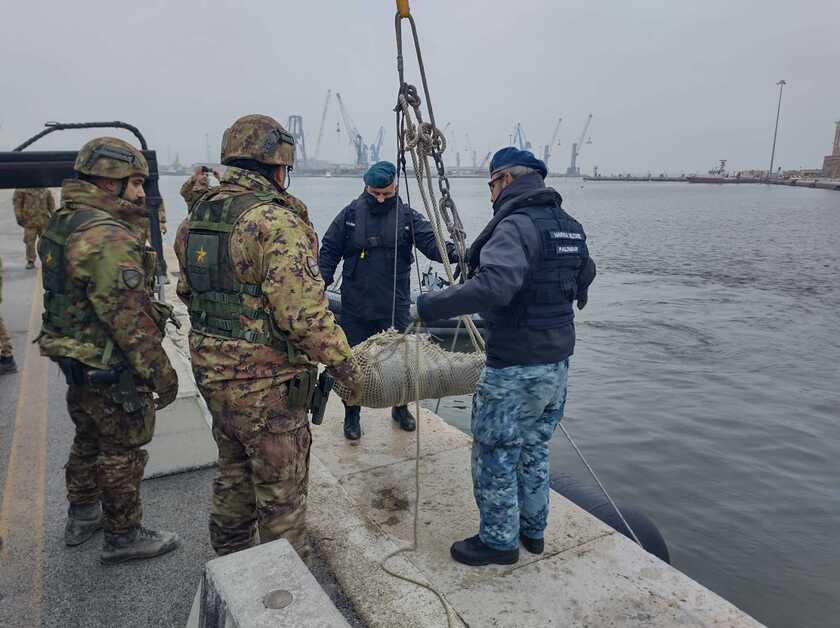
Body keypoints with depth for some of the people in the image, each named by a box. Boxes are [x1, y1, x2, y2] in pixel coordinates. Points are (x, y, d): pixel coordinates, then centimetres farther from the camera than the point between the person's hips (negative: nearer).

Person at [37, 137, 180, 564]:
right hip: (110, 368, -10)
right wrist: (159, 371, -20)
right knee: (122, 451, 6)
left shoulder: (65, 223, 8)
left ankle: (82, 517, 43)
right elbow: (128, 314, -26)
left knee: (90, 439, 25)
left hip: (78, 359, 10)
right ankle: (123, 537, 21)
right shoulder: (107, 235, -24)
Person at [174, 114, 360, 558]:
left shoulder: (197, 216, 7)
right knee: (281, 488, 9)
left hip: (212, 371, 9)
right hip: (266, 383, -8)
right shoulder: (275, 220, -21)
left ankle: (229, 559, 45)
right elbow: (303, 308, -26)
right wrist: (340, 359, -15)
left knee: (234, 472, 26)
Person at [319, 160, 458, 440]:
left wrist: (452, 252, -32)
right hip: (356, 307, 0)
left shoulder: (408, 216, 2)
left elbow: (430, 241, -11)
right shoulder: (350, 214, 1)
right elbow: (329, 252, 5)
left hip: (395, 307, 0)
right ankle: (351, 415, 25)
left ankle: (400, 408, 33)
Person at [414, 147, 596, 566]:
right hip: (558, 362, 9)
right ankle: (533, 531, 37)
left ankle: (499, 541, 22)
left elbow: (494, 286, -35)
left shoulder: (516, 225, -19)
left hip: (515, 367, -9)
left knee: (495, 456, 7)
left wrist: (430, 306, -28)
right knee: (534, 450, 22)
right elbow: (584, 278, 23)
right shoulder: (570, 227, 10)